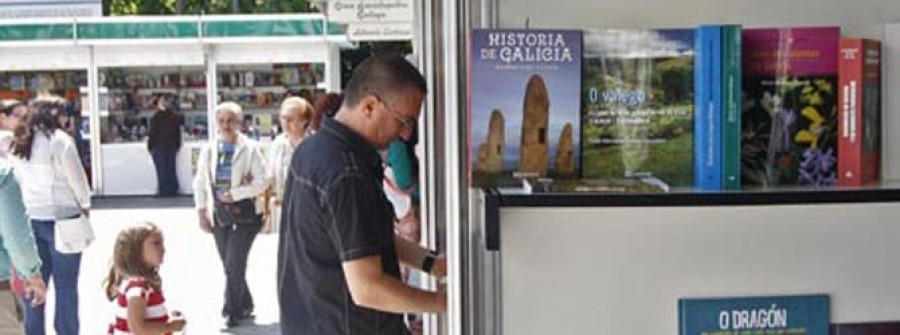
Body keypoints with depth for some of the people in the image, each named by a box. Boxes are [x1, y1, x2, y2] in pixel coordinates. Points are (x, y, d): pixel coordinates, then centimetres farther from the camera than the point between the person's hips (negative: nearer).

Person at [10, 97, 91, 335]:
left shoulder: (19, 143, 6)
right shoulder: (59, 140, -12)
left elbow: (18, 178, 8)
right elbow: (76, 177, -9)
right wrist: (85, 205, 7)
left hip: (31, 219, 6)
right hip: (61, 218, -6)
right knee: (66, 285, 3)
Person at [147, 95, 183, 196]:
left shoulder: (155, 118, -12)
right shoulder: (175, 117, 1)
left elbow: (152, 133, -10)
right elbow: (178, 133, 6)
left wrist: (150, 147, 0)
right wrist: (177, 146, 14)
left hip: (158, 148, -4)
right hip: (171, 147, 4)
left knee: (161, 170, 1)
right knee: (171, 169, 11)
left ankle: (164, 191, 2)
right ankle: (172, 190, 12)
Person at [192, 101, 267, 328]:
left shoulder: (249, 149, -9)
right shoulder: (209, 151, 4)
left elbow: (261, 182, -10)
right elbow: (200, 184, 10)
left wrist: (236, 194, -17)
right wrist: (202, 213, 5)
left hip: (244, 214, -5)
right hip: (219, 214, 5)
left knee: (234, 264, -7)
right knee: (229, 265, 12)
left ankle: (233, 311, 8)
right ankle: (245, 305, 28)